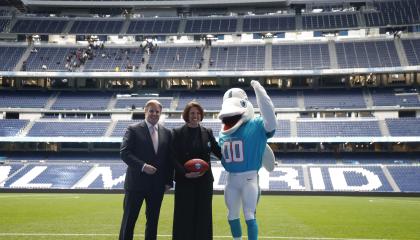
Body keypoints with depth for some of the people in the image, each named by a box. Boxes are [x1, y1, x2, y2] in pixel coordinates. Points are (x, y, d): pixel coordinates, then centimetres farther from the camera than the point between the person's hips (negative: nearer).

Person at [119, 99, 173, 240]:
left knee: (153, 220, 12)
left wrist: (168, 181, 3)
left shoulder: (167, 133, 7)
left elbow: (169, 159, 8)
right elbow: (124, 153, -11)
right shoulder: (133, 130, -4)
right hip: (136, 182, -4)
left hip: (157, 185, 4)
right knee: (129, 219, 3)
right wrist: (143, 166, -21)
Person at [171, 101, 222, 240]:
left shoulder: (207, 133, 7)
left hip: (204, 181, 2)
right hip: (184, 181, -2)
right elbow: (174, 158, -5)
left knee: (203, 216, 6)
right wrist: (185, 173, -17)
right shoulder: (177, 133, -1)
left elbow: (219, 152, 7)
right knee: (184, 216, 1)